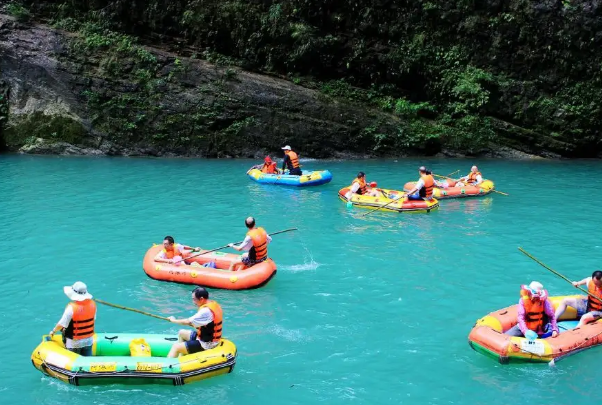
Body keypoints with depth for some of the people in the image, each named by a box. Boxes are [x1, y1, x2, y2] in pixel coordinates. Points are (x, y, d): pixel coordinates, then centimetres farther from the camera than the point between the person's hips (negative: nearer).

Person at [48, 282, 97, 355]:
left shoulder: (72, 308, -25)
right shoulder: (92, 304, -10)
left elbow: (62, 324, -16)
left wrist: (53, 331, 3)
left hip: (74, 343, -4)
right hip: (89, 341, 4)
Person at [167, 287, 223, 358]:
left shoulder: (206, 311, -26)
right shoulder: (214, 304, 2)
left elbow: (188, 322, -22)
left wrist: (174, 320, -6)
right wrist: (193, 324, 3)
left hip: (205, 344, -10)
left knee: (175, 347, -8)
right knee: (181, 333, 22)